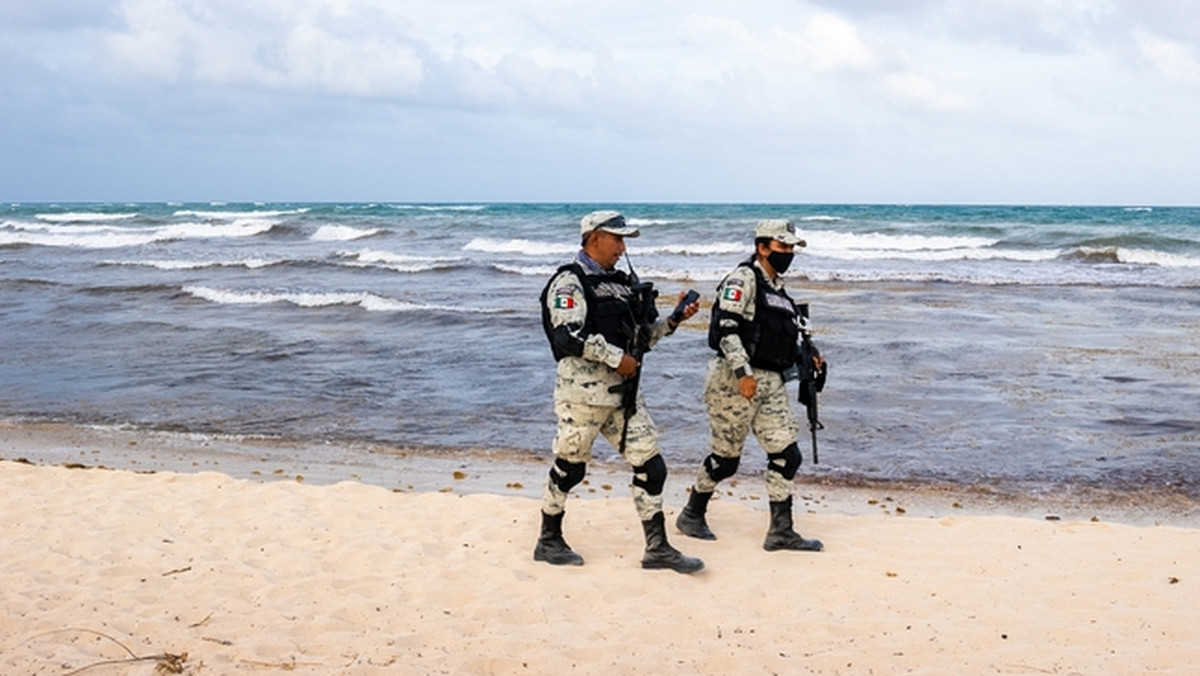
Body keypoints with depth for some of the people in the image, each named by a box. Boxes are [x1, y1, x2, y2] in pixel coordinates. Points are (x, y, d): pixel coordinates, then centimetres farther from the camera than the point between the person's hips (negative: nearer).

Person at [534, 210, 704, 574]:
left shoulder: (622, 282, 17)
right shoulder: (570, 282, -9)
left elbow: (642, 335, 22)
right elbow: (568, 336, -22)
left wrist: (673, 320, 6)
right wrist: (616, 357, -19)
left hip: (623, 391, 8)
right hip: (583, 390, -8)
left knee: (649, 465, 3)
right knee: (569, 467, 5)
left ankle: (657, 548, 8)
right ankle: (549, 541, 22)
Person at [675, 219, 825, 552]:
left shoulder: (777, 288, 17)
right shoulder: (744, 278, -10)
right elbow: (726, 328, -18)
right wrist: (743, 373, -23)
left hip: (771, 383, 8)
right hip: (735, 381, -8)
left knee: (786, 455, 1)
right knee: (726, 457, 1)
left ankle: (781, 531, 8)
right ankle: (692, 515, 21)